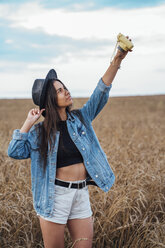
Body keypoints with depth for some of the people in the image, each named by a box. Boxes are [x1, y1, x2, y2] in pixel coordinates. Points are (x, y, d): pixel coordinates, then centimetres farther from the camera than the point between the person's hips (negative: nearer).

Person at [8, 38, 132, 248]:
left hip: (81, 194, 4)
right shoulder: (40, 131, -3)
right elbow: (14, 152, -10)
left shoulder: (81, 118, 5)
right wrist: (28, 123, -14)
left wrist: (116, 61, -16)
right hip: (55, 195, -3)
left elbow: (100, 93, -4)